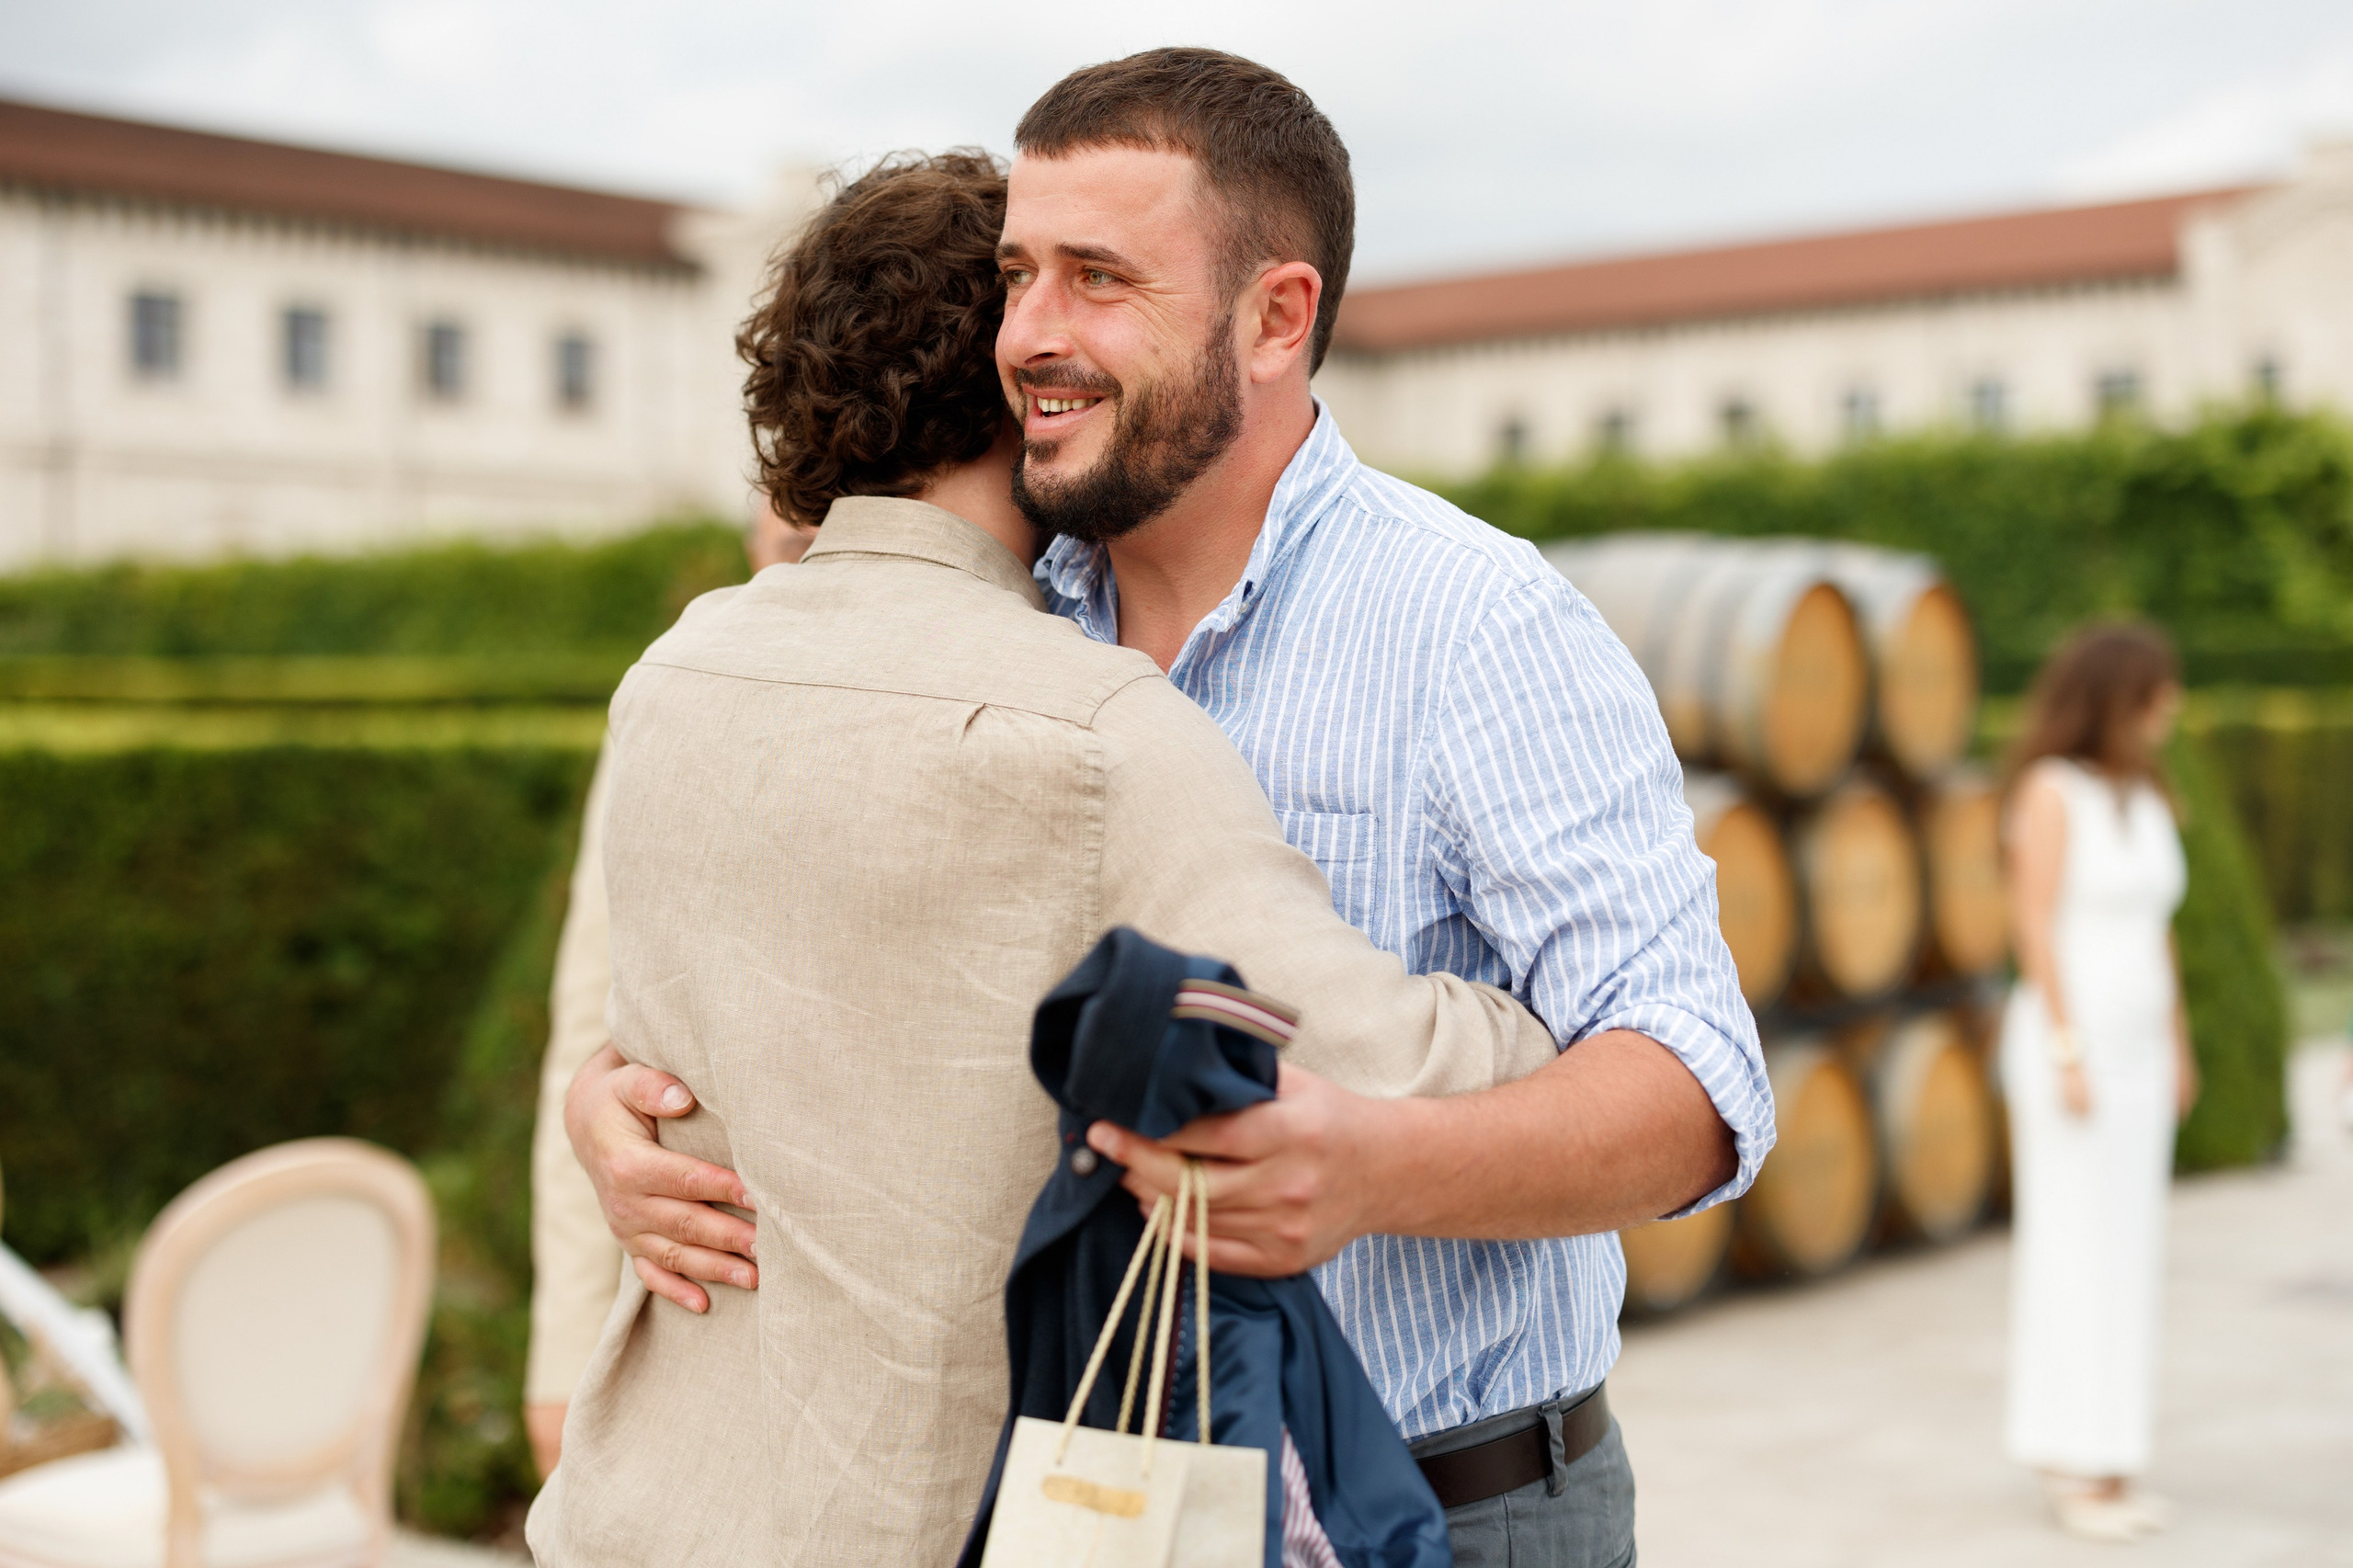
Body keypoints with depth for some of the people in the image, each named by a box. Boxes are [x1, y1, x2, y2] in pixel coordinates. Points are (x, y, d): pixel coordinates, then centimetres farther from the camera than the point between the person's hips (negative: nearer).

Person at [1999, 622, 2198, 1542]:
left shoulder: (2145, 799, 13)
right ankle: (2070, 1469, 1)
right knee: (2072, 1250, -6)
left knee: (2127, 1252, 8)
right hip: (2067, 1043, -8)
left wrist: (2179, 1048, 16)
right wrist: (2068, 1052, -20)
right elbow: (2034, 925, -16)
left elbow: (2156, 931, 17)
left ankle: (2106, 1463, 15)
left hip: (2135, 1052, 8)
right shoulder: (2050, 790, -11)